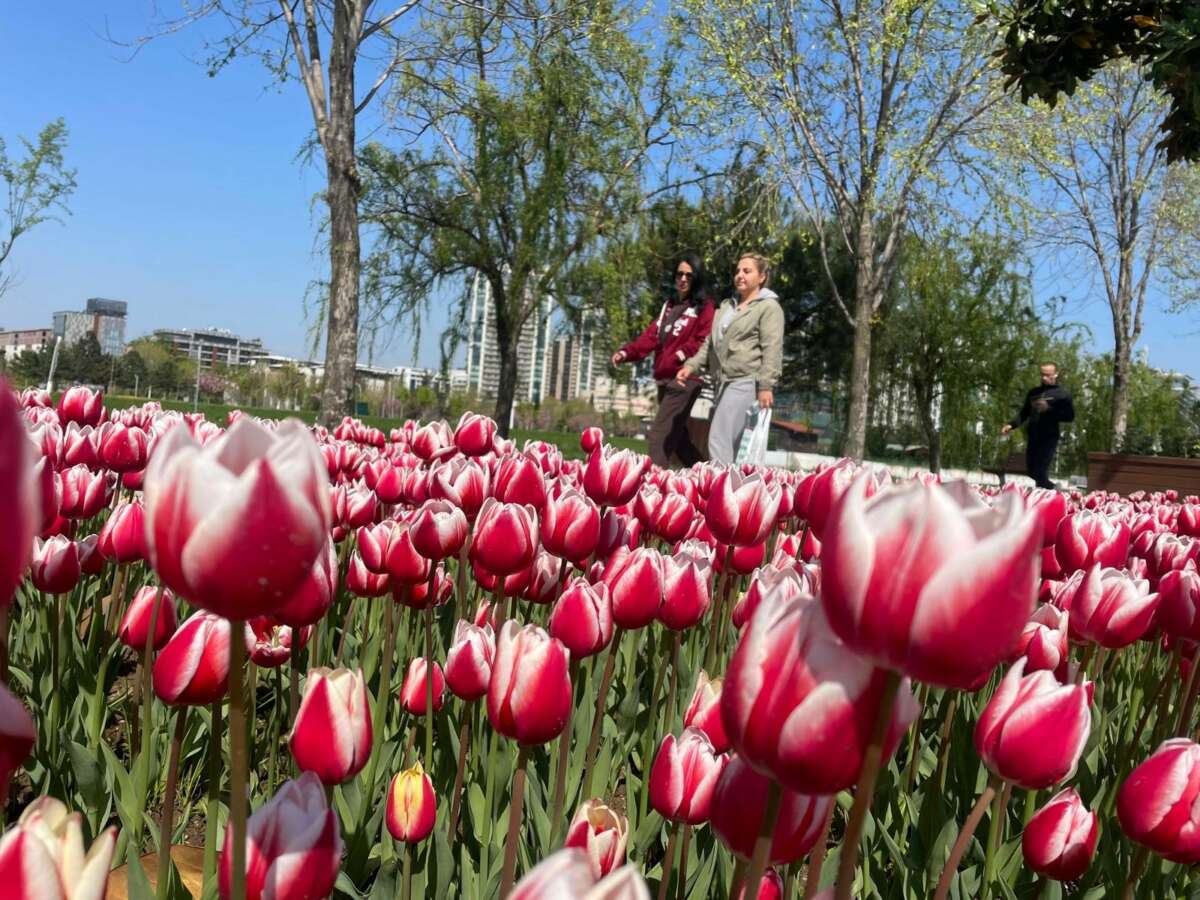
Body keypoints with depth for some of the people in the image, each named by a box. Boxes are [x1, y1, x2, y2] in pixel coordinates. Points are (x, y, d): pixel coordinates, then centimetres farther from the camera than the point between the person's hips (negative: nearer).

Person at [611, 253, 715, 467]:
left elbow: (705, 340, -9)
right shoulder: (669, 305, 22)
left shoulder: (704, 306, 1)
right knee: (677, 438, 14)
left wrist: (685, 353, -26)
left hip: (685, 379, -8)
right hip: (664, 379, 8)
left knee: (659, 437, -16)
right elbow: (652, 335, 12)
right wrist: (626, 352, -3)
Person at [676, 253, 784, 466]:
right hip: (724, 382, 8)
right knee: (731, 444, 10)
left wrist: (766, 385, -21)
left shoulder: (769, 307, -2)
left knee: (719, 441, -17)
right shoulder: (727, 306, 22)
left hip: (746, 382, -8)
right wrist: (691, 365, 7)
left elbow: (772, 349, -12)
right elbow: (710, 342, 22)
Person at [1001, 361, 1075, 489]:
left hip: (1049, 437, -6)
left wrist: (1050, 409, -16)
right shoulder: (1034, 392, 14)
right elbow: (1024, 413, 19)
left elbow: (1070, 416, -7)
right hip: (1032, 436, 6)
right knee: (1031, 471, 13)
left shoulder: (1062, 394, 0)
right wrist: (1011, 425, 4)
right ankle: (1052, 488, 34)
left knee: (1040, 472, -11)